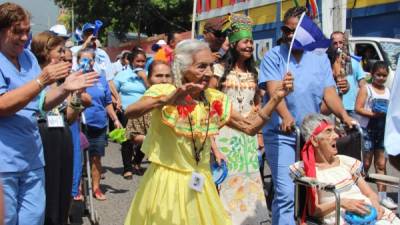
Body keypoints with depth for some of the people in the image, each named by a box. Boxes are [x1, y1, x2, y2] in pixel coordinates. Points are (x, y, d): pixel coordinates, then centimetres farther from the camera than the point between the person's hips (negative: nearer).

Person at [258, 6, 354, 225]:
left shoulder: (320, 59, 8)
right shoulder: (273, 56, -3)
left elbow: (329, 92, 1)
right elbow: (273, 89, -17)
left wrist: (343, 115, -17)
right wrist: (286, 116, -34)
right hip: (280, 133, -4)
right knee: (285, 193, -9)